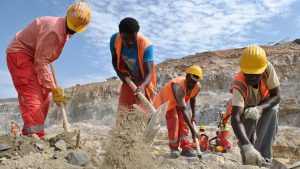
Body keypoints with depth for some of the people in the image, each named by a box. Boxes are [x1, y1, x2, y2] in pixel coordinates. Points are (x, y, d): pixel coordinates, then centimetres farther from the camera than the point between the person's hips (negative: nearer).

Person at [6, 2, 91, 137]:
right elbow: (40, 62, -29)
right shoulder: (53, 31, -27)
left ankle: (28, 134, 10)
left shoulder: (65, 31, 4)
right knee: (31, 94, -22)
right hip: (19, 54, -10)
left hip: (32, 56, 10)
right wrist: (54, 89, -28)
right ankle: (36, 135, -28)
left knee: (43, 96, 5)